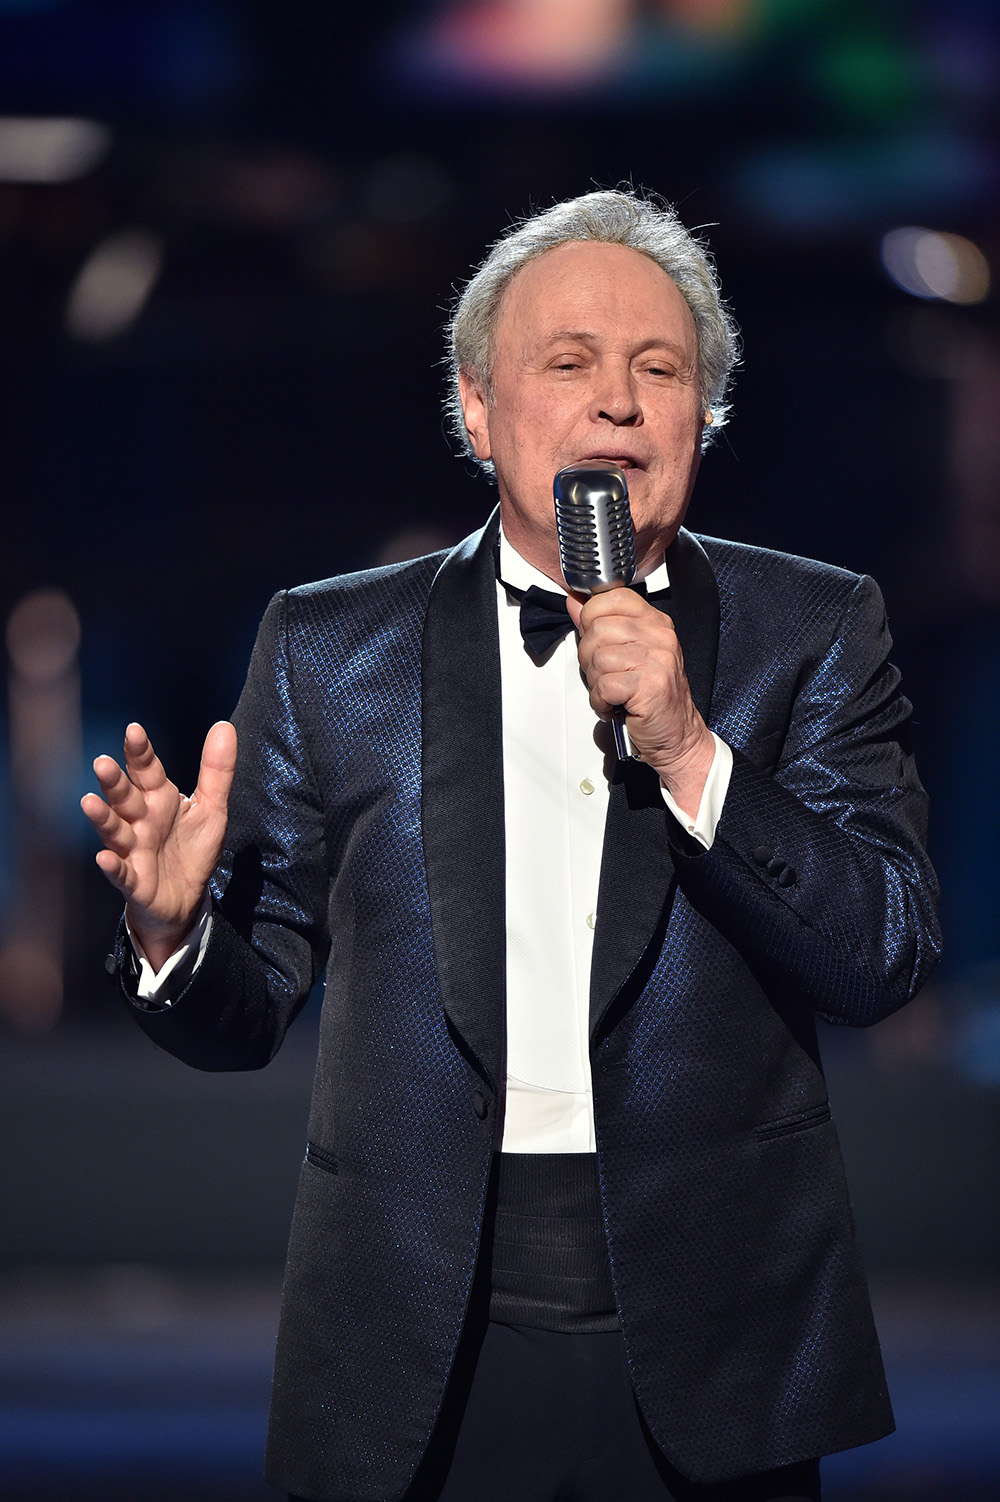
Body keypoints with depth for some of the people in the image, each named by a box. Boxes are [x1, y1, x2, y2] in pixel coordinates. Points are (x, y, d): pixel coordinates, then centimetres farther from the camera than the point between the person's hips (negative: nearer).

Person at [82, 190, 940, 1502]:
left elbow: (886, 960, -5)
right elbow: (248, 1009, 7)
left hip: (707, 1342, 0)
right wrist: (174, 927, -15)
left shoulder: (811, 630, 5)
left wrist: (689, 754, -17)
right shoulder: (328, 647, 6)